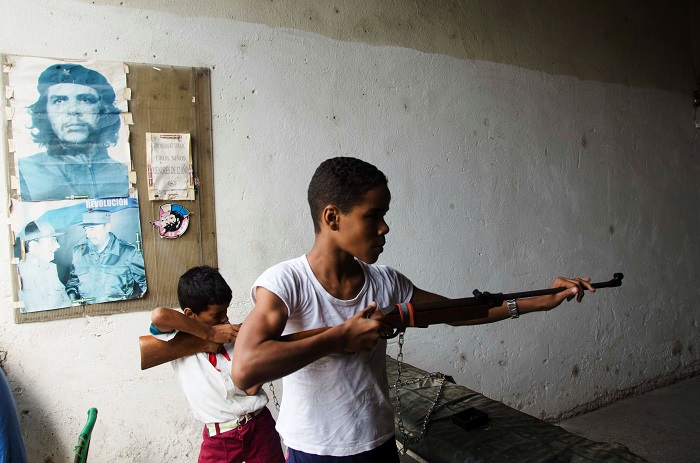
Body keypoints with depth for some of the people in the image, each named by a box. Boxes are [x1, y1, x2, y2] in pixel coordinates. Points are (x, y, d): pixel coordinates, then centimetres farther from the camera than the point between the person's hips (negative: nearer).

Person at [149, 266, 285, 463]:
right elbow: (159, 316, -29)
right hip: (219, 438, -2)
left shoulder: (235, 334, 3)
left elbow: (251, 388, -5)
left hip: (260, 425, 3)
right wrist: (210, 333, -22)